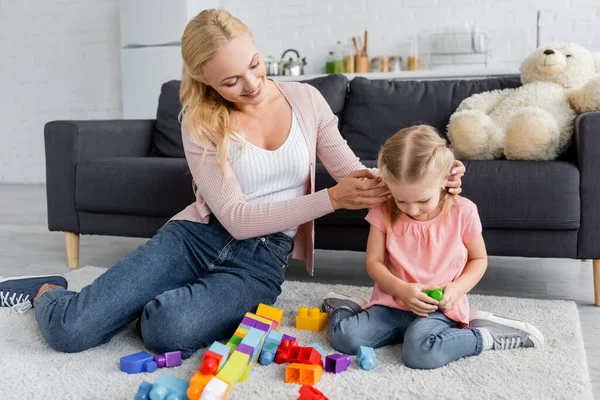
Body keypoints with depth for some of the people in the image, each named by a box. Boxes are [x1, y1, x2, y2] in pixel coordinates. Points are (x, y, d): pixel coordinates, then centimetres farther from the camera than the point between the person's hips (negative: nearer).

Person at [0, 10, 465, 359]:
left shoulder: (305, 99, 1)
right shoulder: (199, 121, -6)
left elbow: (357, 174, 2)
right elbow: (237, 218, -13)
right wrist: (332, 198, -22)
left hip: (261, 261, 0)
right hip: (196, 237, 0)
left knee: (172, 330, -33)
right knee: (69, 330, -14)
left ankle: (149, 306, 5)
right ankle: (48, 290, 24)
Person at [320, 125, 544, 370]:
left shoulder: (462, 212, -8)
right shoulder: (384, 212, -5)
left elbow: (479, 259, 5)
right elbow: (374, 261, -2)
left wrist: (457, 288, -14)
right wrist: (401, 289, -20)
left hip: (438, 307, -2)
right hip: (392, 301, 2)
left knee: (419, 353, -32)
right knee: (344, 337, -21)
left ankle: (483, 336, -8)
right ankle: (348, 307, 11)